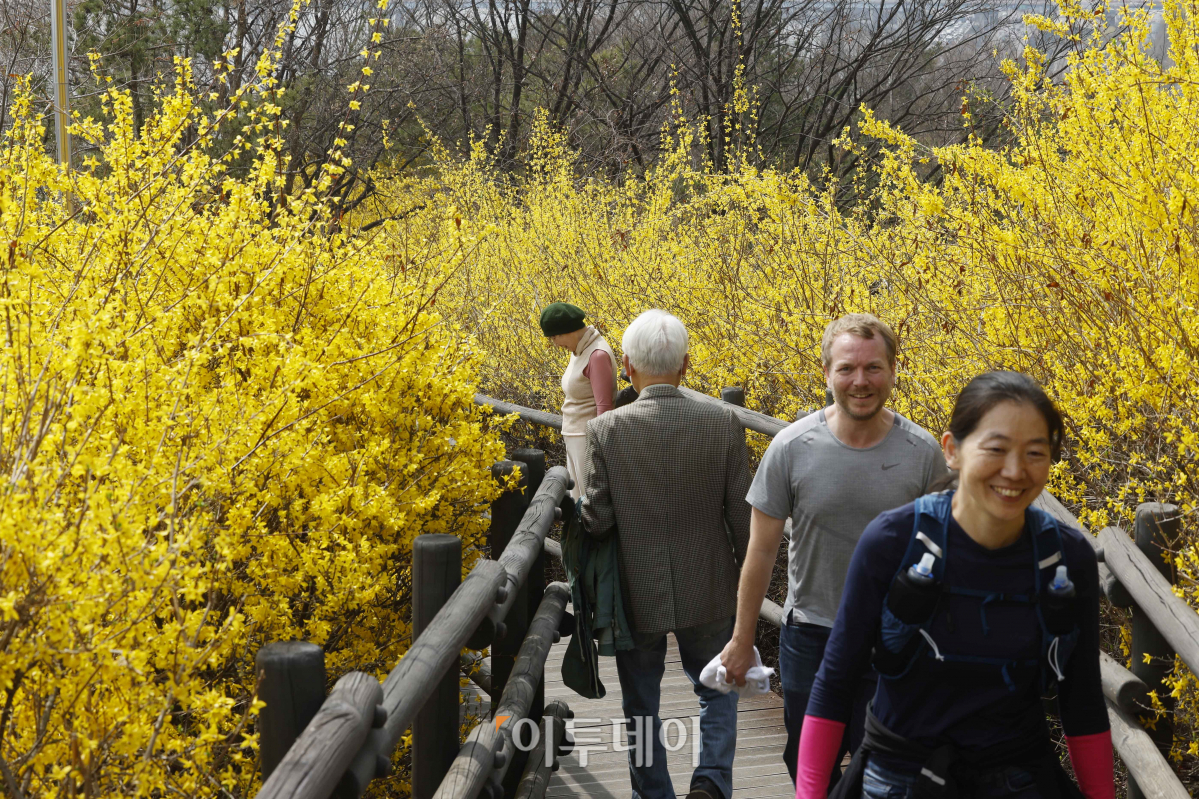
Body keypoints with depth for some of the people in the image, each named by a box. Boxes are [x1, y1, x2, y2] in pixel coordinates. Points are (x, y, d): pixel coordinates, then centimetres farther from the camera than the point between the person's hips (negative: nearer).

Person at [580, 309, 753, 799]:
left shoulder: (606, 430, -15)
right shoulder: (723, 423, -12)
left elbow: (596, 522, -13)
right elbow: (742, 516, -6)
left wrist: (579, 509, 11)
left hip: (637, 594, -1)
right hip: (707, 593, 1)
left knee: (641, 706, 17)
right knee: (717, 690, 21)